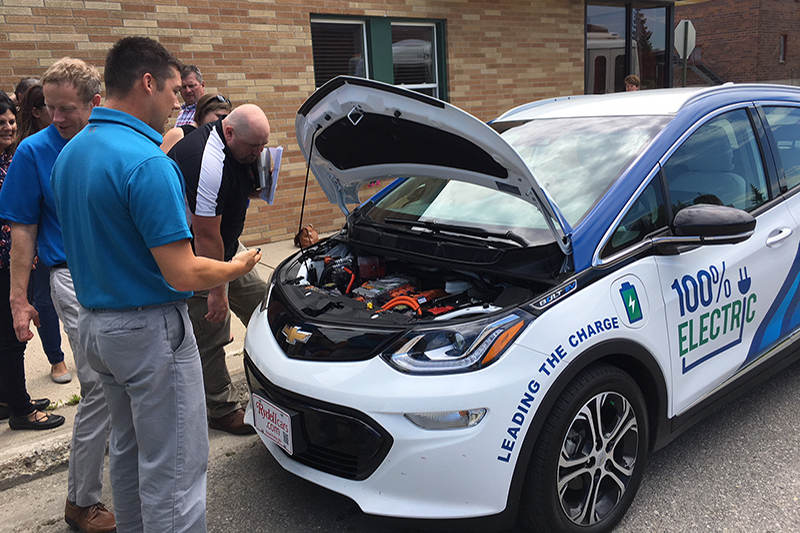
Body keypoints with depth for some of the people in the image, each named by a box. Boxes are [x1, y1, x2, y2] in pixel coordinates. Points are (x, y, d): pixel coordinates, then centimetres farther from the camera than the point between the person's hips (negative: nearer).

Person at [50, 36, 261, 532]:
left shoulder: (69, 155, 7)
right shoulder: (148, 162, -22)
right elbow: (182, 275, -24)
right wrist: (237, 267, -6)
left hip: (94, 321, 10)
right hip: (149, 329, -10)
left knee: (128, 449, 25)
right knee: (174, 468, 1)